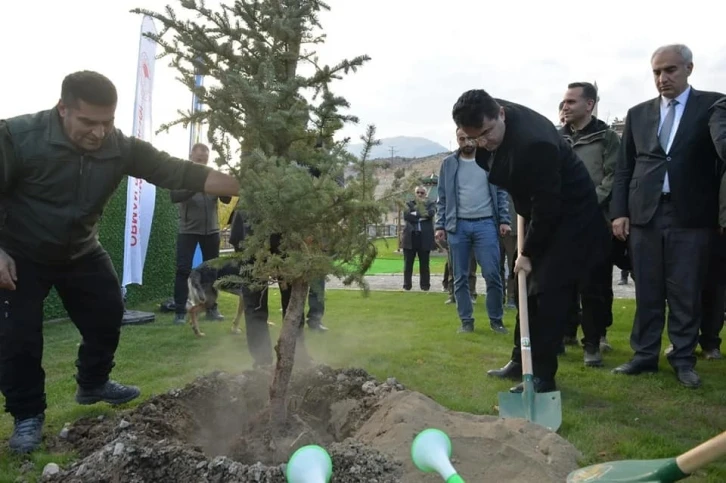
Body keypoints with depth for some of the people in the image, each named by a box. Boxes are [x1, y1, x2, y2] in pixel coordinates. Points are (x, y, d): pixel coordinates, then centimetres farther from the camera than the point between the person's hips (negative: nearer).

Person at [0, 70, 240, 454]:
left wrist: (247, 189, -34)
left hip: (81, 251, 4)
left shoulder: (121, 148, -19)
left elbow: (179, 173, -25)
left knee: (107, 314, 9)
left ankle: (92, 385, 33)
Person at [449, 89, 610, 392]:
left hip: (570, 216, -9)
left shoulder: (534, 142, -35)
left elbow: (546, 205, -28)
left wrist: (528, 252, -18)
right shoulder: (489, 120, -9)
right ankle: (521, 360, 26)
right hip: (541, 213, 9)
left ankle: (543, 376, 1)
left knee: (548, 291, -10)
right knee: (529, 288, 13)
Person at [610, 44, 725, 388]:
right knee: (647, 293, 9)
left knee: (686, 293, 4)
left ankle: (683, 358, 17)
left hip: (691, 216, -2)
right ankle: (645, 355, 19)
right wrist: (619, 212, 4)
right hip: (645, 215, 3)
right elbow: (623, 169, 12)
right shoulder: (638, 114, 12)